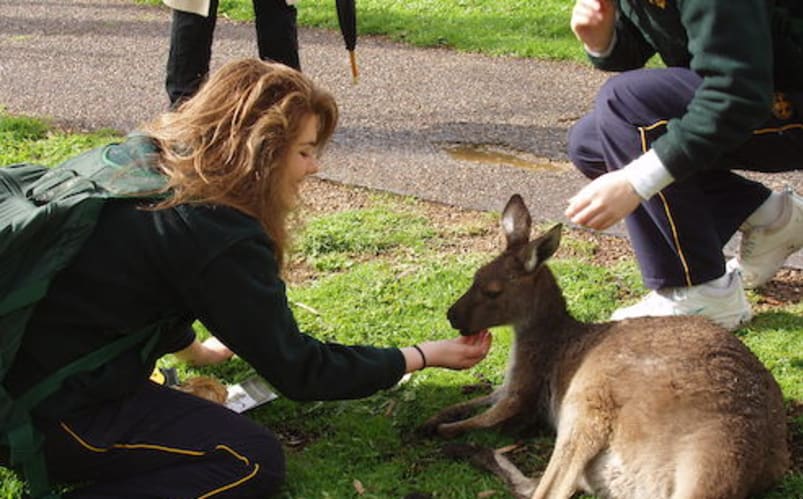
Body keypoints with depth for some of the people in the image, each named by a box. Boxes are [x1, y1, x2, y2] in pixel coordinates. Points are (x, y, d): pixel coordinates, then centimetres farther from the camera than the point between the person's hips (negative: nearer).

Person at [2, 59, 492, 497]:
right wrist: (425, 356, -4)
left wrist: (192, 347, 38)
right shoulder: (217, 235, -20)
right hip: (49, 415, -10)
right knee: (257, 459, -5)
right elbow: (297, 369, -11)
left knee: (155, 387, 35)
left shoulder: (148, 162, 6)